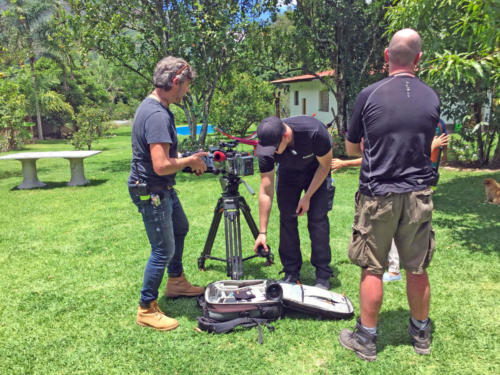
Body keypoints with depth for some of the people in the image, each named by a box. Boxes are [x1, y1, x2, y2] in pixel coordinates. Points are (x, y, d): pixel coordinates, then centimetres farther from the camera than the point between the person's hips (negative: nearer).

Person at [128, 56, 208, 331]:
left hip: (163, 189, 11)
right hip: (151, 192, -11)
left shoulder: (152, 106, 7)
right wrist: (189, 161, -16)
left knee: (180, 228, 27)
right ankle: (147, 309, 15)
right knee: (164, 249, -2)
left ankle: (176, 282, 44)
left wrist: (188, 159, 7)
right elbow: (161, 166, -32)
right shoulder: (158, 115, -26)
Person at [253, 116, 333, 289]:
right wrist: (263, 232, -21)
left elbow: (325, 165, -18)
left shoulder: (314, 131, -39)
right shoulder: (267, 147, -30)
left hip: (316, 172, -2)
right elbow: (266, 192, -23)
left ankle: (323, 276, -1)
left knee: (318, 219, -11)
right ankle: (291, 273, 7)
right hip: (288, 172, 2)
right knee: (287, 219, -5)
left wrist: (307, 197, -19)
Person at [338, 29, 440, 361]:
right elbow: (426, 147, 14)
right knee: (418, 269, 14)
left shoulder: (369, 95, -7)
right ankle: (421, 335, 32)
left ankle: (366, 339, 18)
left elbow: (350, 148, 3)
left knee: (372, 269, 7)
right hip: (419, 195, 3)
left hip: (378, 194, -3)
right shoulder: (432, 97, 1)